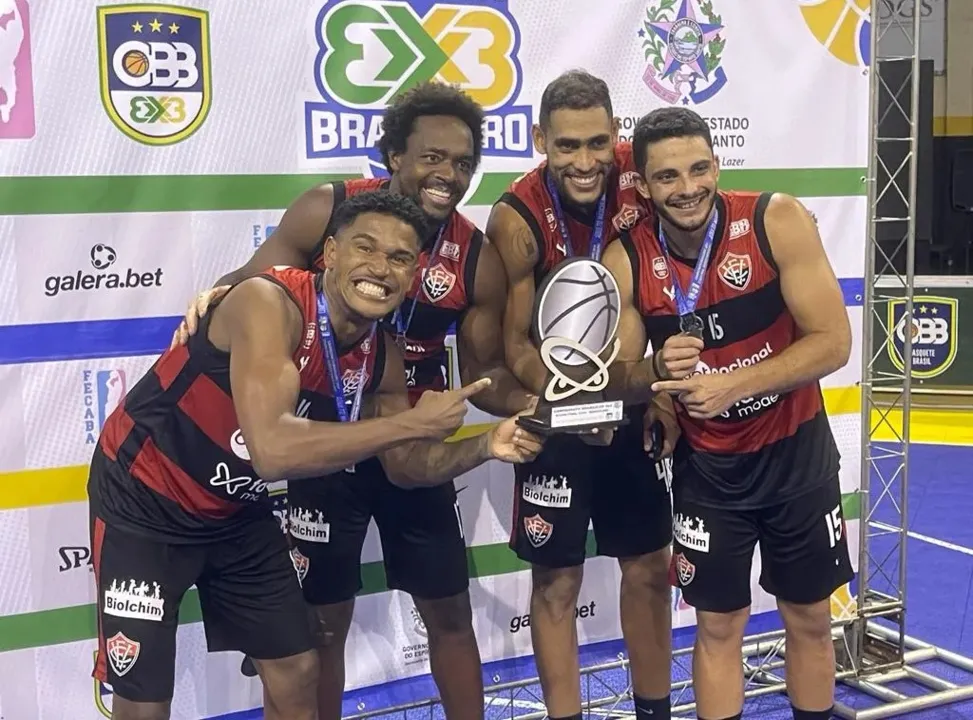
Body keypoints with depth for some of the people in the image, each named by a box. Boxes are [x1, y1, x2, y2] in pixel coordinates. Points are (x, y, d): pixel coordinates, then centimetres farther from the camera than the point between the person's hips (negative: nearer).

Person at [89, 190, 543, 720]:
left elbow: (405, 467, 6)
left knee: (296, 673, 12)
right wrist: (413, 422, -37)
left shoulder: (381, 357, -8)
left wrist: (484, 448, -13)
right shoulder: (268, 304, -31)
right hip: (143, 499, -6)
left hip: (236, 511, 7)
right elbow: (273, 451, -43)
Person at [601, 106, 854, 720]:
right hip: (707, 465, 1)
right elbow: (619, 380, -7)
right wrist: (659, 369, -30)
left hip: (797, 451, 0)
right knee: (718, 628, 9)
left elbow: (833, 342, -20)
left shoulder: (777, 221, -19)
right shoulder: (626, 260, -14)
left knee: (810, 619, 15)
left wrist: (731, 384, -29)